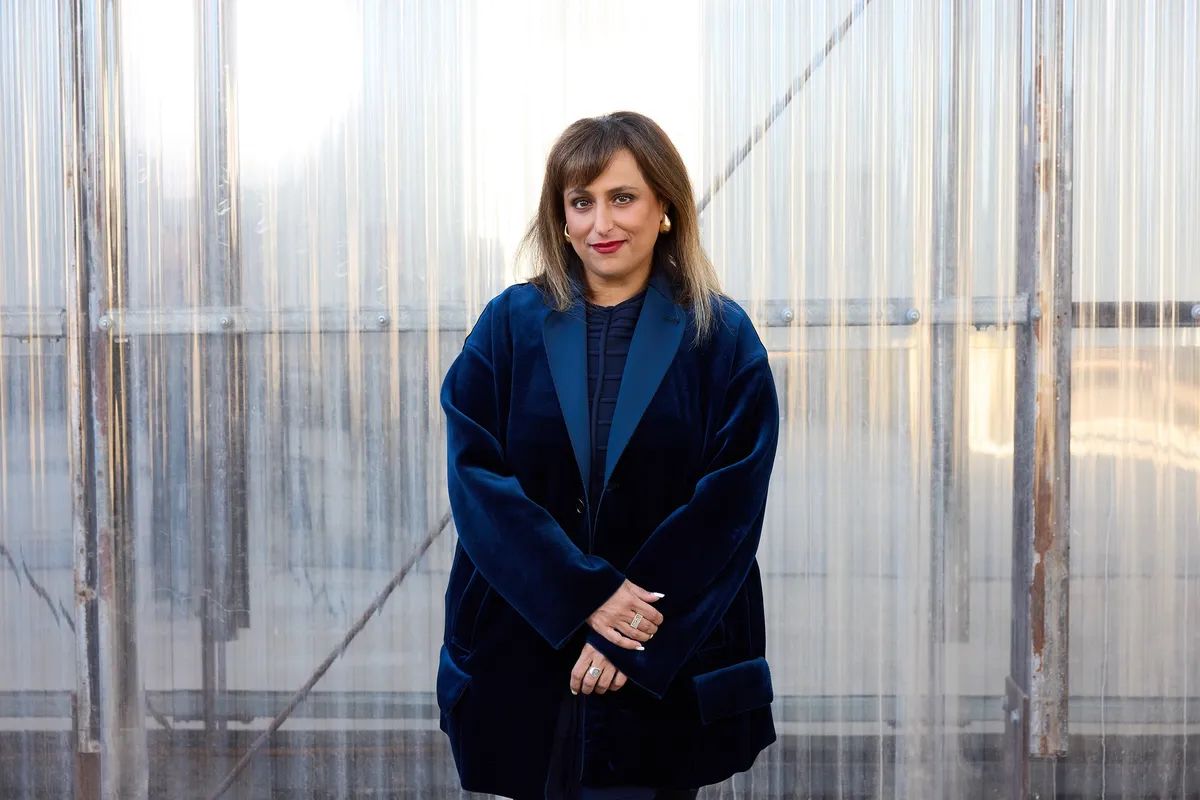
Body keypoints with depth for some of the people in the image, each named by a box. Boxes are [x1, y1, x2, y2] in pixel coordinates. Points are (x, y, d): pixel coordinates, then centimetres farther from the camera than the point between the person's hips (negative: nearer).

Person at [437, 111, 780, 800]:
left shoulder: (723, 337, -2)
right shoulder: (510, 325, 1)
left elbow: (730, 505, -7)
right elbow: (478, 480, -6)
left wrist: (639, 643, -14)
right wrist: (585, 596, -17)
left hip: (669, 666, -1)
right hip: (524, 653, 1)